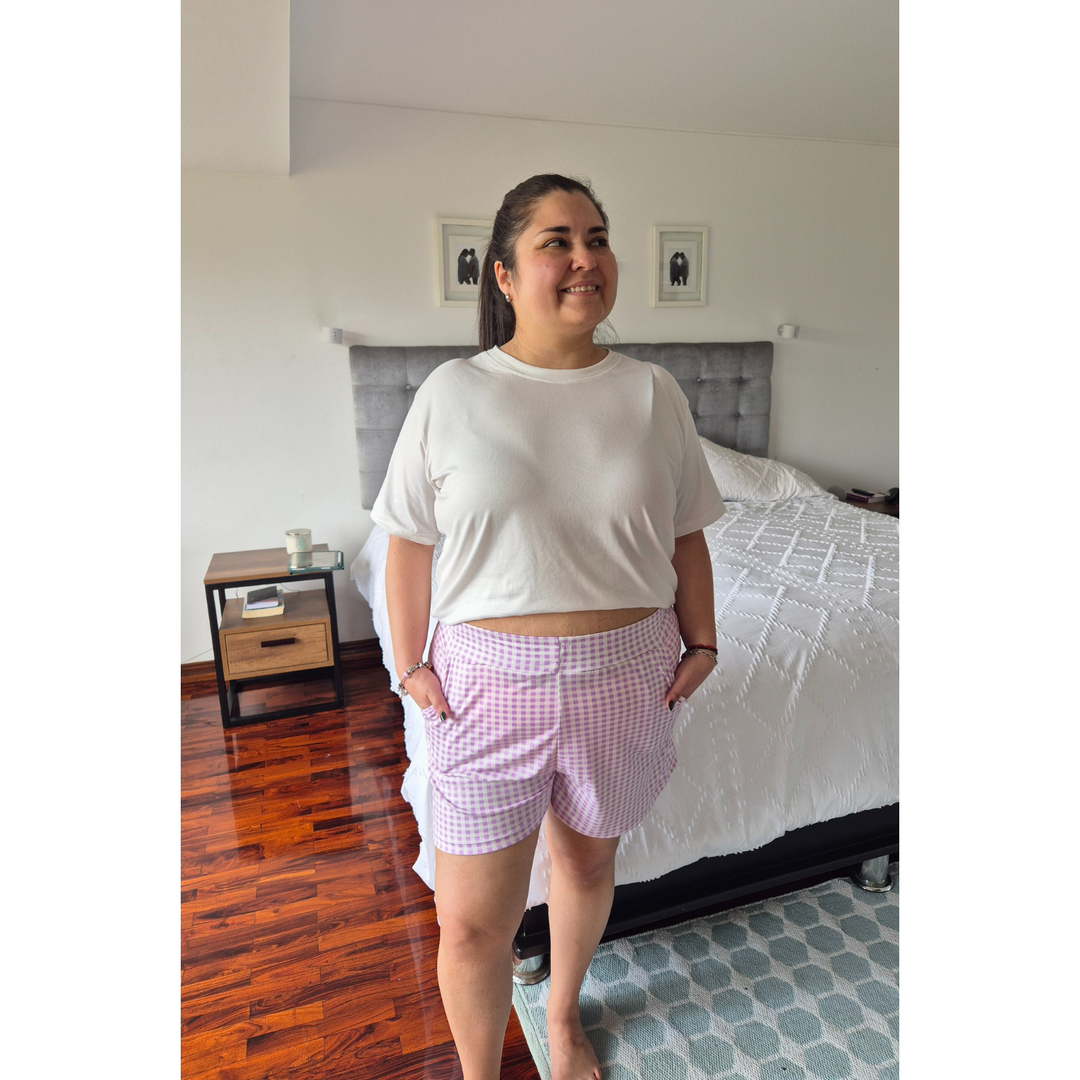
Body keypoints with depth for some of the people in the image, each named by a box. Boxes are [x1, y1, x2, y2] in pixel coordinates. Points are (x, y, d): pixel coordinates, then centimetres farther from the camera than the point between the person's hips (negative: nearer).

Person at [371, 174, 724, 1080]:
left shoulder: (654, 393, 0)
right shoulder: (451, 394, -6)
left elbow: (686, 538, 6)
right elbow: (410, 543, -1)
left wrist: (701, 644, 3)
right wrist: (410, 665, -4)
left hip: (624, 678, 3)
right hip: (492, 681, -2)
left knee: (587, 861, 24)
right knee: (472, 925, 8)